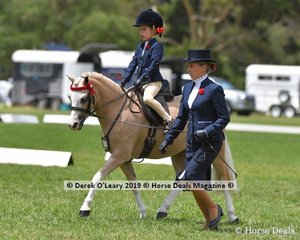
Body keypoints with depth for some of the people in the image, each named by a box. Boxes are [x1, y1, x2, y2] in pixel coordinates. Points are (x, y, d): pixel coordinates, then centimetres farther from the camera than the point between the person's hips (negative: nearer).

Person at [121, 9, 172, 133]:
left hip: (154, 81, -9)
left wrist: (142, 79, -24)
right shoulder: (140, 46, 16)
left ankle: (168, 119, -24)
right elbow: (133, 63, 13)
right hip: (141, 82, 9)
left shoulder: (157, 46, -7)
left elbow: (153, 65, -17)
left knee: (147, 98, -34)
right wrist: (124, 80, 2)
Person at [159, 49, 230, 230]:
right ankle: (211, 222, 16)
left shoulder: (214, 89, -11)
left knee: (189, 179, -16)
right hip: (193, 142, 8)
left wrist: (207, 132, -23)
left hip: (209, 142, -8)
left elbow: (224, 118, -11)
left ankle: (214, 209, 2)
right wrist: (168, 139, 11)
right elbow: (181, 118, 17)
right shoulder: (188, 88, 12)